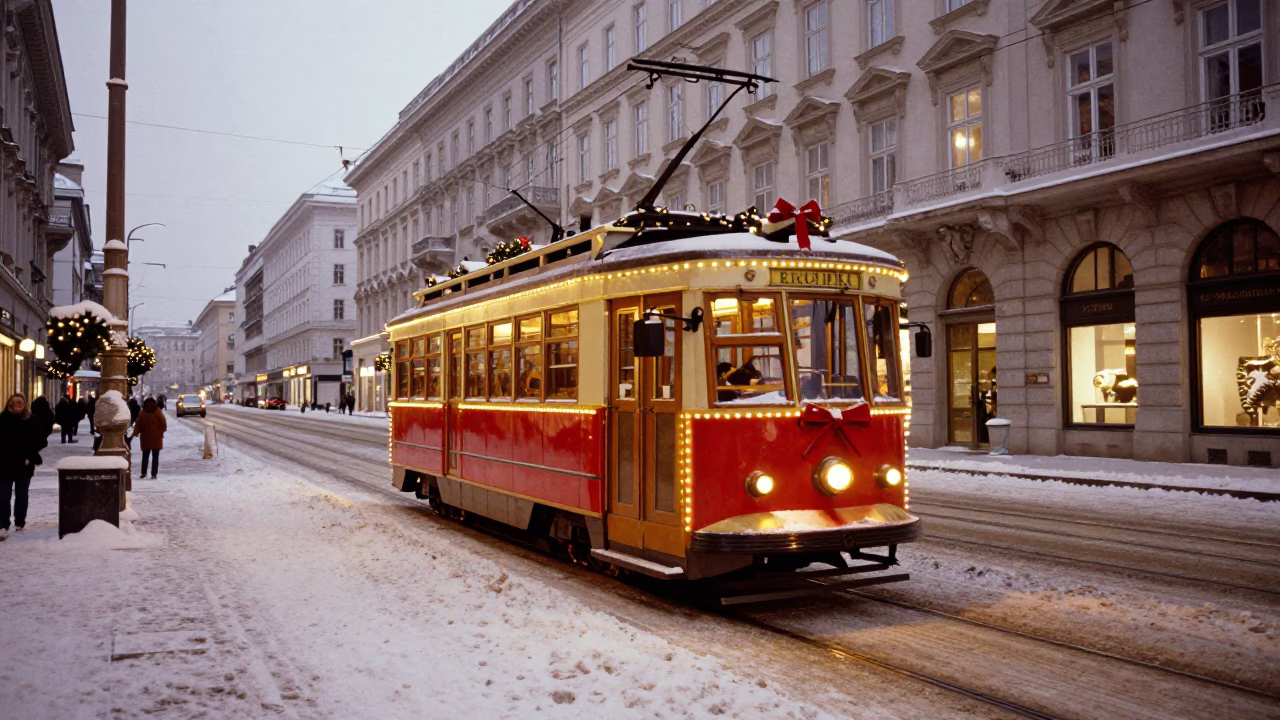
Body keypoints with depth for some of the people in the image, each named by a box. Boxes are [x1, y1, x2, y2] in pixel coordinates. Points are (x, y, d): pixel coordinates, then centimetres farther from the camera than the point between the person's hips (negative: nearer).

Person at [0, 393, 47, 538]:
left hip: (25, 465, 1)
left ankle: (19, 522, 25)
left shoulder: (32, 421, -4)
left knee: (21, 495, 13)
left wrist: (29, 453, -13)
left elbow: (42, 441, -3)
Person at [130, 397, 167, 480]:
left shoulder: (158, 414, -4)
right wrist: (136, 432, -16)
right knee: (145, 457, 10)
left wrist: (159, 432, -11)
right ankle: (144, 473, 23)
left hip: (156, 440, -2)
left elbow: (164, 426, -2)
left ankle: (154, 474, 6)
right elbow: (138, 425, -2)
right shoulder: (142, 414, 1)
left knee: (155, 457, 2)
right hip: (146, 439, 2)